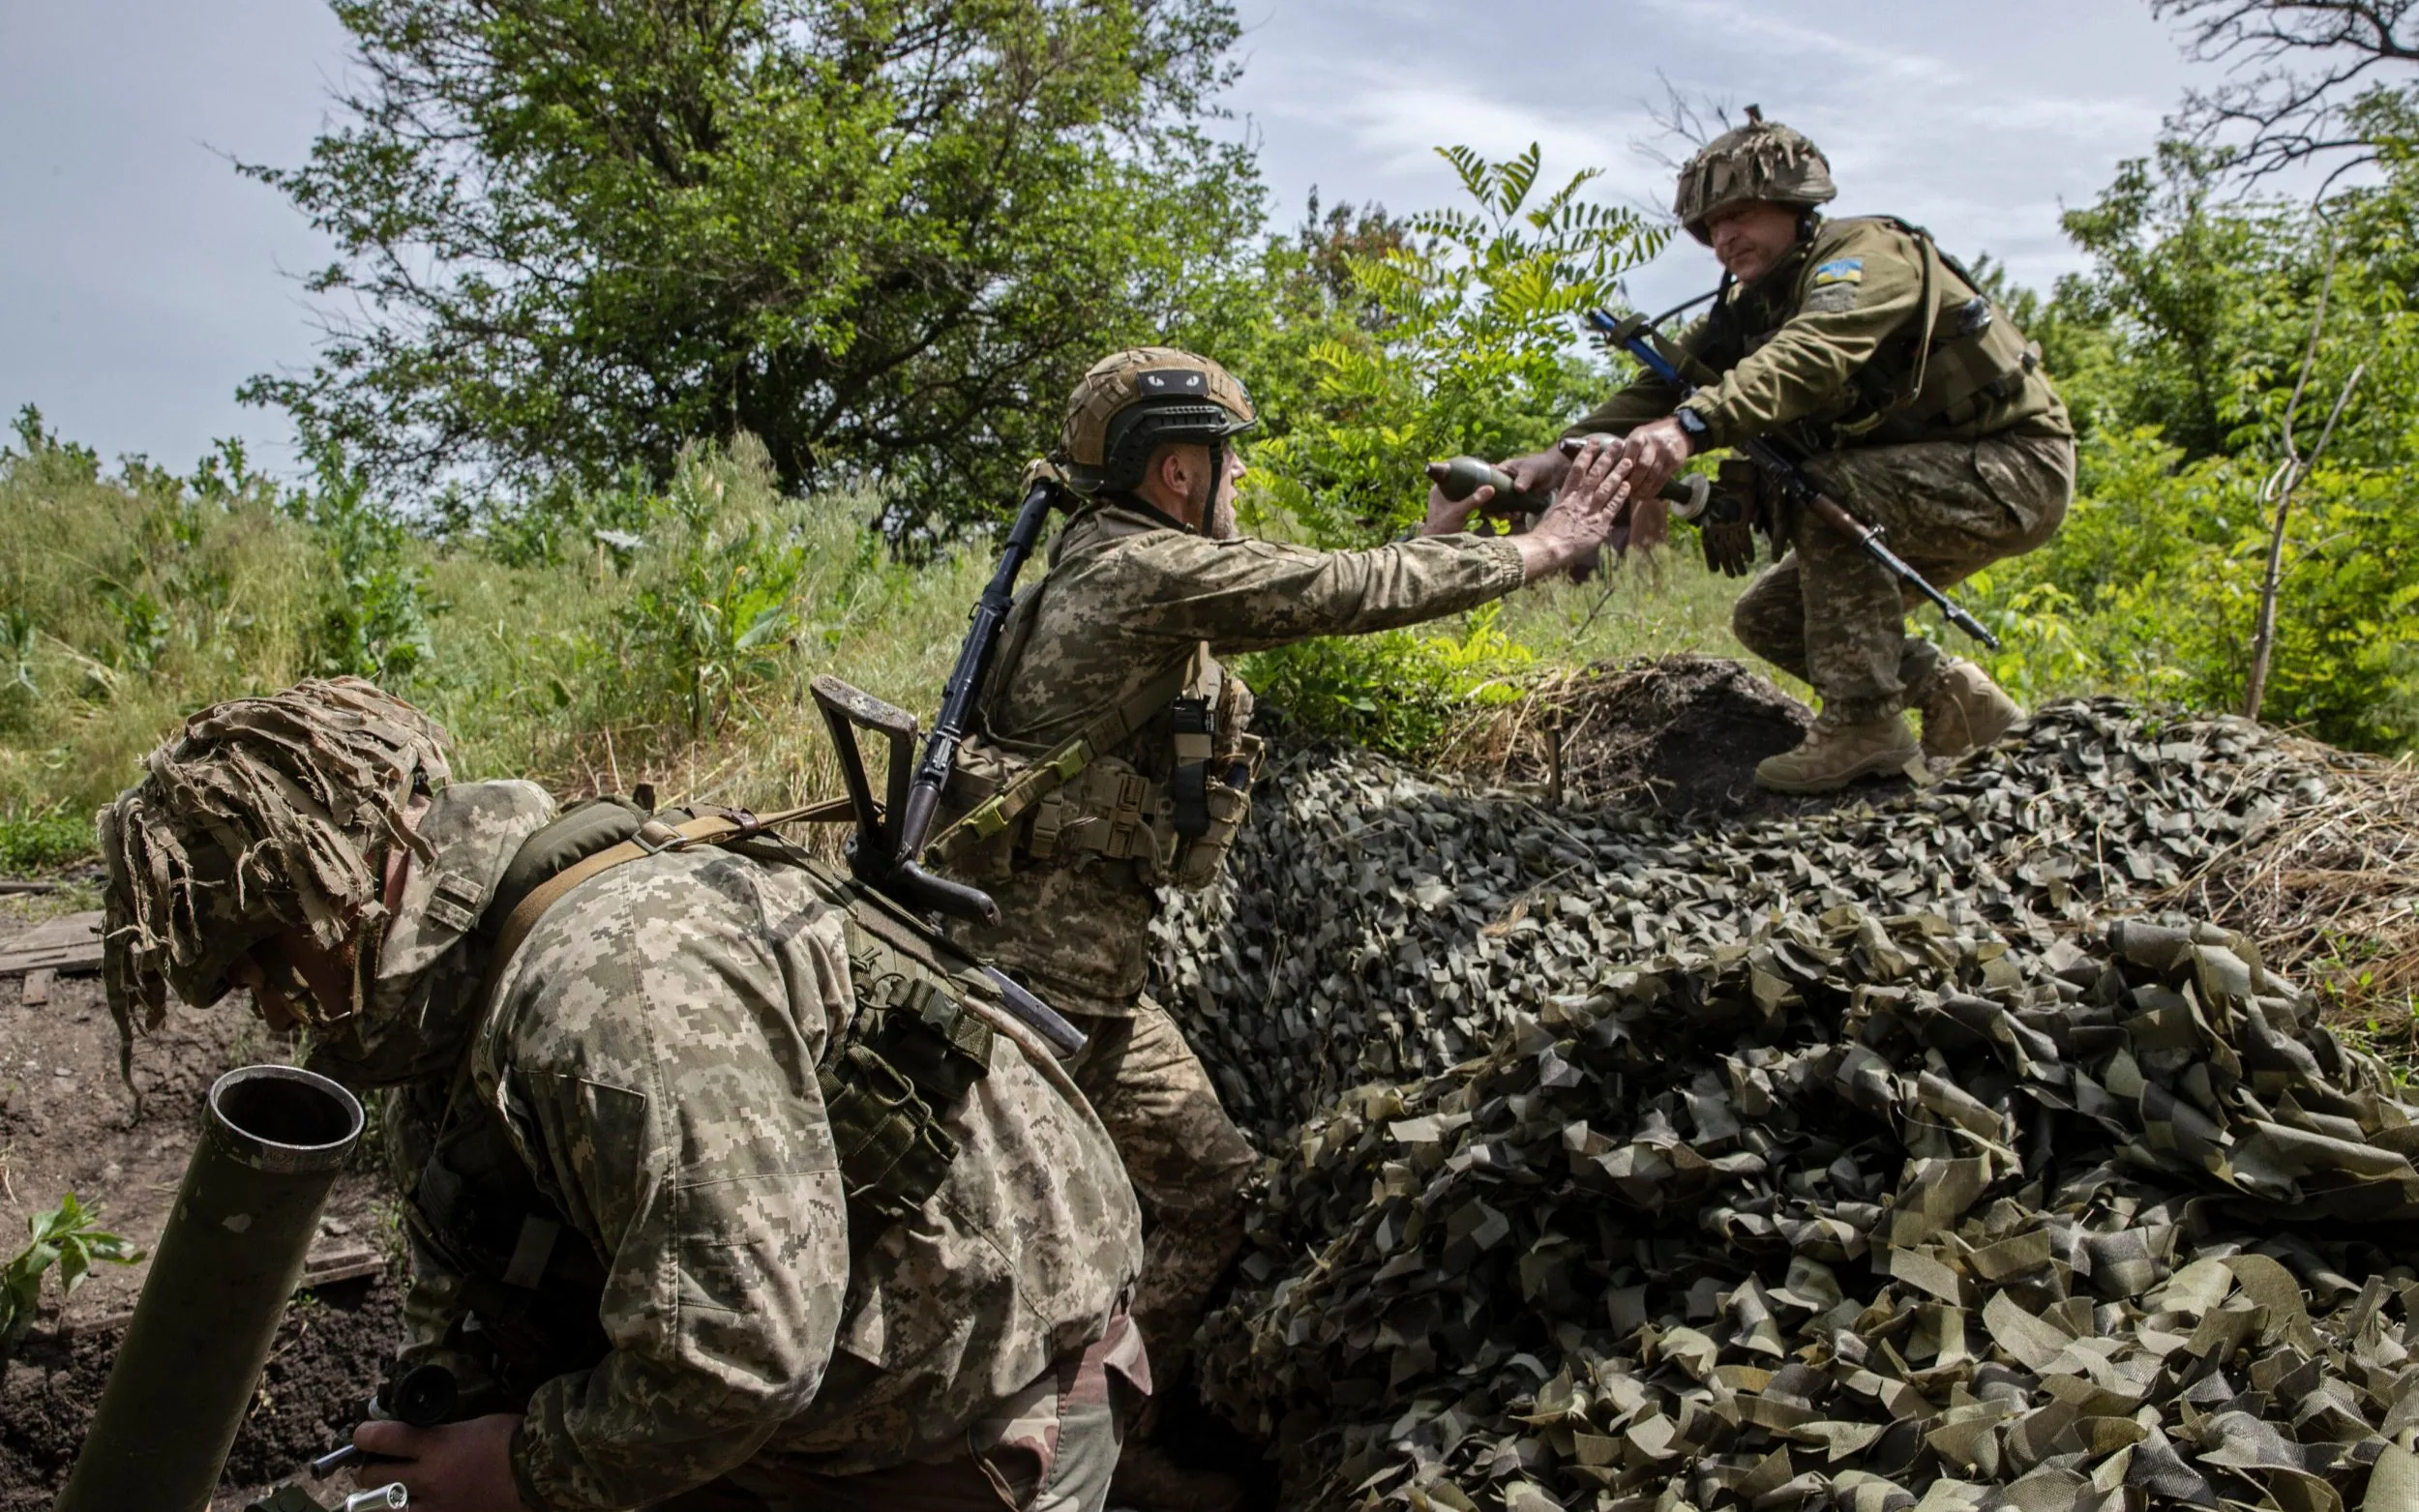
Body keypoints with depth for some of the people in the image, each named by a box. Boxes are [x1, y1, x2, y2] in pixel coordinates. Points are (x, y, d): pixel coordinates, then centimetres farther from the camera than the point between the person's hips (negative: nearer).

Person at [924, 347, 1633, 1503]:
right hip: (1041, 954, -10)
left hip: (1096, 963, 10)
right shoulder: (1147, 567, -16)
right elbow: (1348, 596, -13)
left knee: (1209, 1182, 16)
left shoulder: (1120, 568, 14)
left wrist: (1433, 541, 25)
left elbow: (1310, 593, 23)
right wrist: (1543, 549, -2)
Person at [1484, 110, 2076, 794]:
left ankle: (1863, 723, -24)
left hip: (2016, 465, -9)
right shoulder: (1746, 313, 5)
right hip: (1913, 482, 9)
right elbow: (1662, 388, -7)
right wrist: (1567, 454, -25)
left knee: (1822, 488, -32)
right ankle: (1959, 700, 12)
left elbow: (1811, 355, -40)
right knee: (1766, 619, 3)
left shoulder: (1867, 251, -20)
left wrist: (1691, 426, -55)